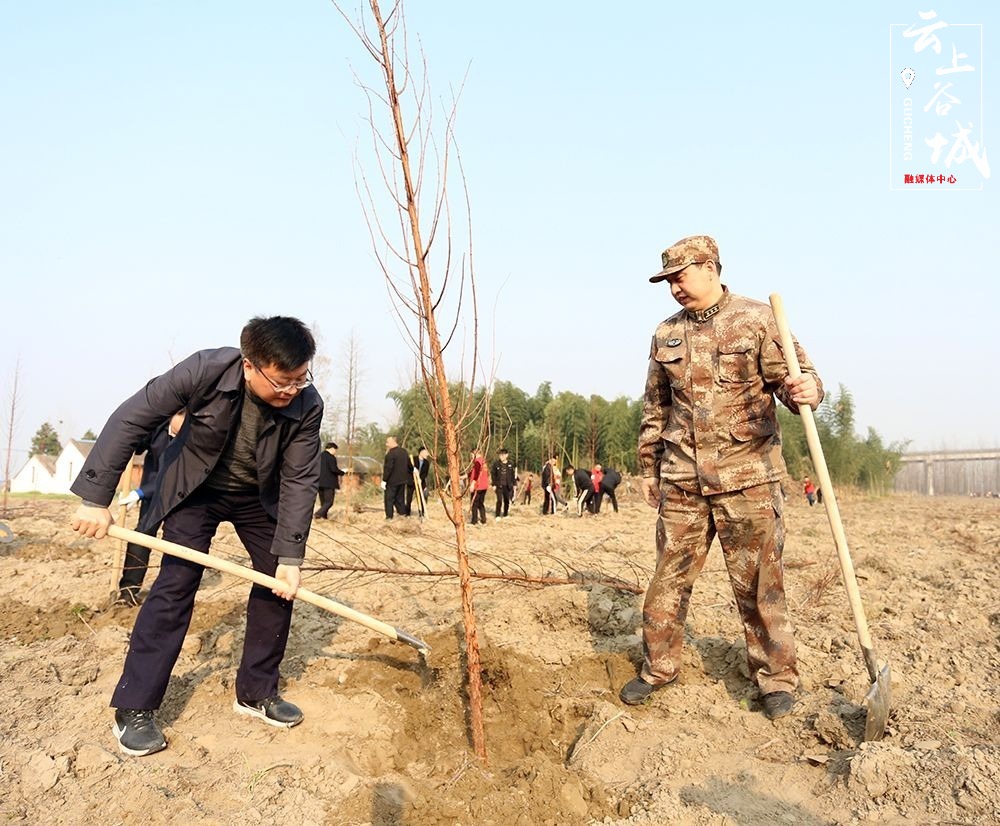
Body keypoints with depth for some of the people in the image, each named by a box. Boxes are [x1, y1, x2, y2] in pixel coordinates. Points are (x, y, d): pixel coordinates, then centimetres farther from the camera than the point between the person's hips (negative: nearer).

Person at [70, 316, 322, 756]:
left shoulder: (307, 405, -28)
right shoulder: (205, 370, -33)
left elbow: (300, 481, -23)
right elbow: (131, 419, -24)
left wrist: (290, 558, -26)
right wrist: (95, 498, -25)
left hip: (258, 497, 3)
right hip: (194, 488, -2)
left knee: (279, 582, -2)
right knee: (175, 585, -11)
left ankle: (256, 692, 15)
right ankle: (133, 709, 2)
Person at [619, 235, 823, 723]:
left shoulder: (757, 320, -1)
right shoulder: (666, 334, 12)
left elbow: (792, 376, -3)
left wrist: (806, 390, -27)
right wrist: (648, 468, 18)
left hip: (747, 476, -3)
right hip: (682, 480, 4)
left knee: (757, 582, 4)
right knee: (669, 576, 9)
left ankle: (776, 677, 21)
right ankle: (658, 668, 25)